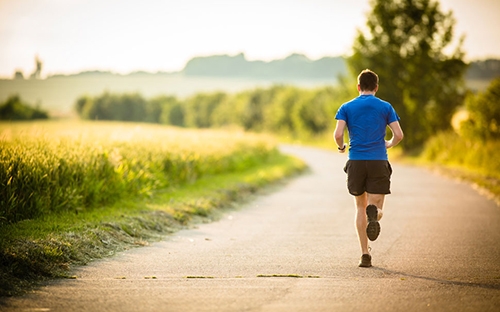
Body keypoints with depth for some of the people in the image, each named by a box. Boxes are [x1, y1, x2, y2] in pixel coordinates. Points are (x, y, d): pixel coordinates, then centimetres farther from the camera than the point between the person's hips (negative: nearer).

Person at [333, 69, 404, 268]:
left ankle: (365, 254, 8)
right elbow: (399, 135, -2)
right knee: (376, 209, 2)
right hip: (379, 162, -1)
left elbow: (338, 134, -7)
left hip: (356, 162, 1)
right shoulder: (385, 107, 5)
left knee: (360, 207, 14)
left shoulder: (347, 107, 5)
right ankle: (374, 212, -37)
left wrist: (341, 147, 15)